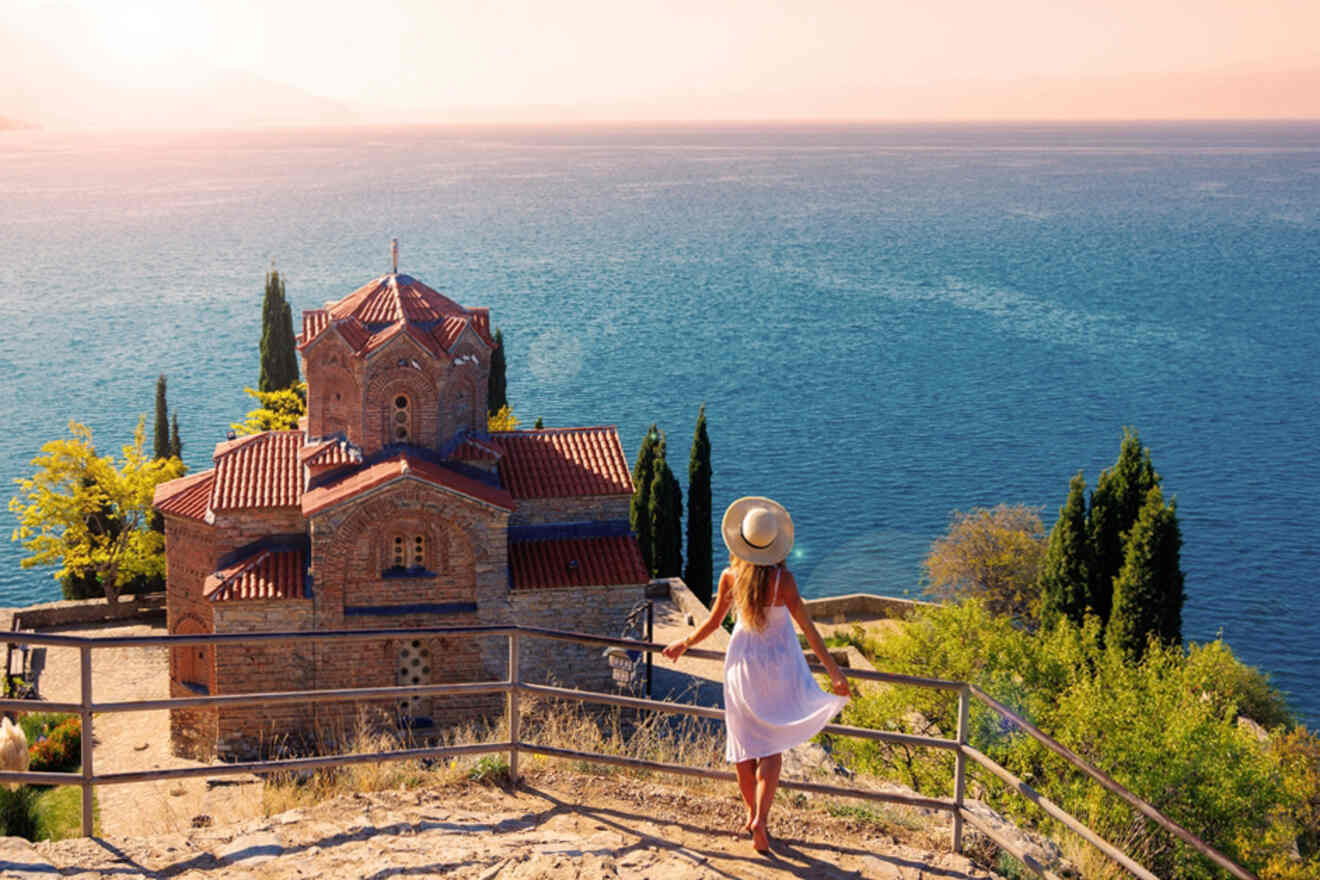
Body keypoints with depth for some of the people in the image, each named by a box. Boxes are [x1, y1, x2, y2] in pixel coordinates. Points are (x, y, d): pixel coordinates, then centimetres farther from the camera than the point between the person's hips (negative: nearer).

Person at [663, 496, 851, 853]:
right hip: (777, 663, -2)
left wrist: (683, 644, 17)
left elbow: (713, 623, -1)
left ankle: (752, 814, 26)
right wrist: (833, 670, -13)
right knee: (772, 748, 6)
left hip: (742, 659, 2)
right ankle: (760, 818, -8)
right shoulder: (782, 579, -19)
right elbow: (807, 627, -18)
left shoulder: (730, 577, -12)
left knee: (744, 741, 16)